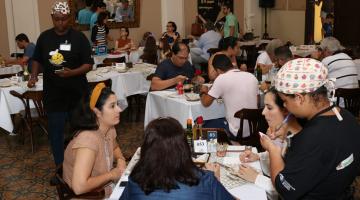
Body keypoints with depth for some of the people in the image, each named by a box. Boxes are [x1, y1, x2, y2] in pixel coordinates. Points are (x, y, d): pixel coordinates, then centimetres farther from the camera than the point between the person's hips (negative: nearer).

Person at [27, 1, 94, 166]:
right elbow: (37, 60, 15)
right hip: (53, 95, 2)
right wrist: (34, 76, -4)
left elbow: (89, 64, -8)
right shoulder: (44, 37, 4)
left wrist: (72, 73, -25)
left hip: (77, 94, -2)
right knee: (55, 132, 6)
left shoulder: (79, 37, -6)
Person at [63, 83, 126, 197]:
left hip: (104, 189, 7)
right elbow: (79, 187, -35)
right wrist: (112, 174, -22)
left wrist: (120, 160, -2)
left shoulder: (109, 129, -5)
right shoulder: (88, 139, -28)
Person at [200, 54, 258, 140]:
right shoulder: (252, 76, 4)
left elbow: (206, 103, -7)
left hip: (236, 133, -6)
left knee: (205, 126, 17)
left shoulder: (221, 78, -13)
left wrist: (203, 92, 15)